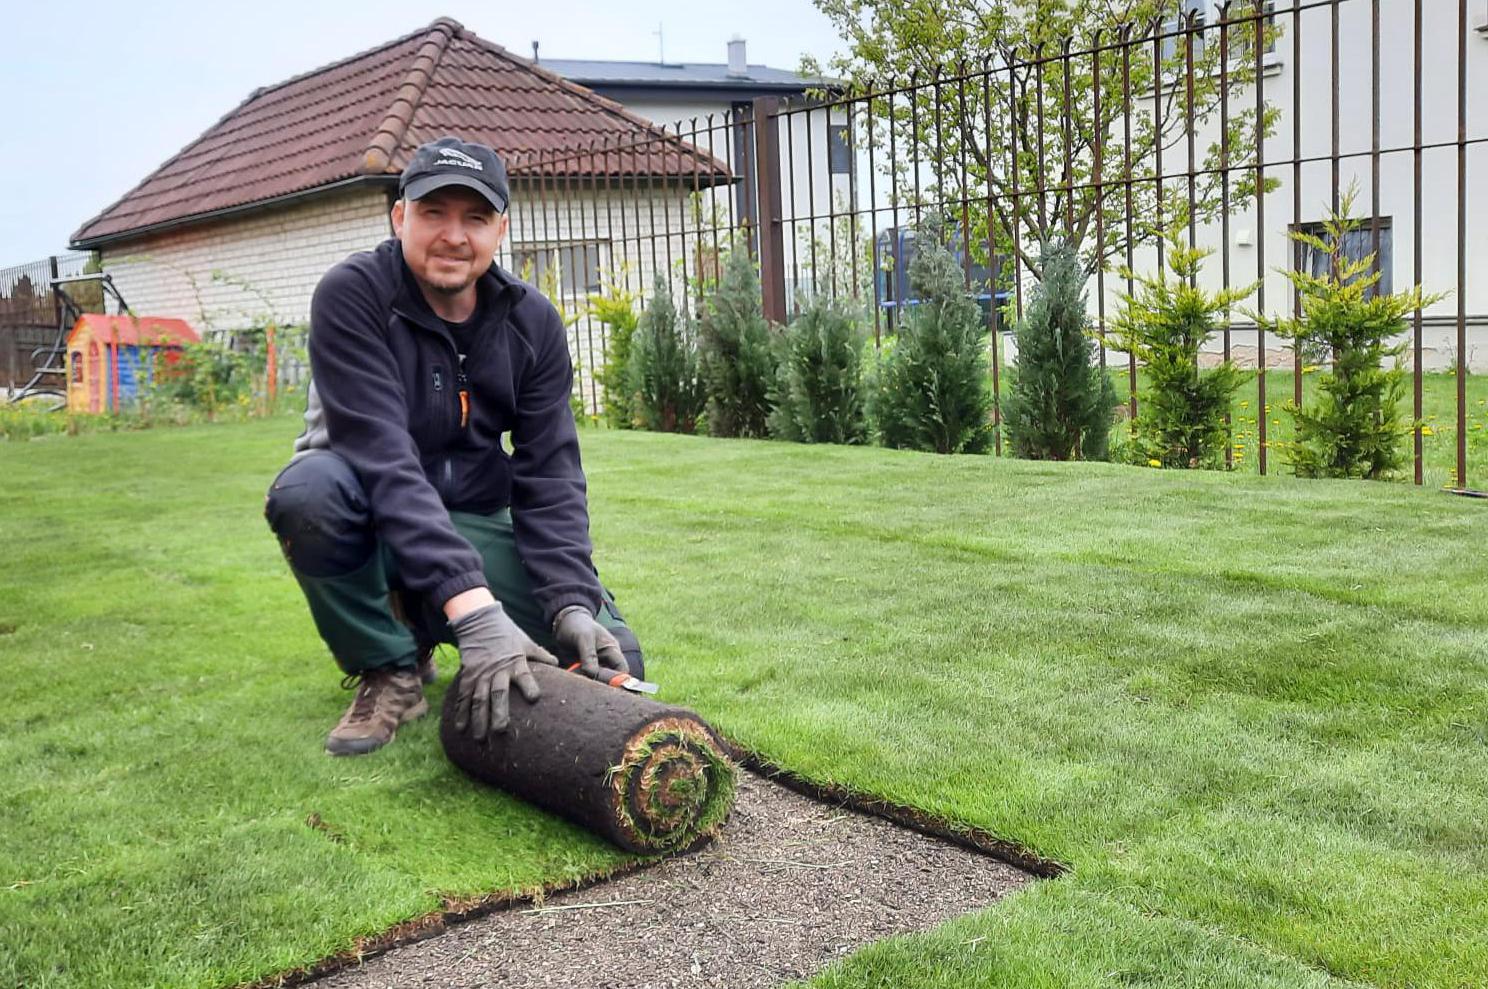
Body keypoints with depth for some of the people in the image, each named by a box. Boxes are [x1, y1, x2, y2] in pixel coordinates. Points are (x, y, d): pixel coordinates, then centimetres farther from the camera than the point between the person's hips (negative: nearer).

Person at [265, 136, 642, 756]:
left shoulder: (532, 322, -5)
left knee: (611, 660, -14)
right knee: (310, 490, -38)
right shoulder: (353, 295, -19)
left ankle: (420, 619, 14)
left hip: (471, 524, 4)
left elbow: (549, 473, -8)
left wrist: (571, 603, -25)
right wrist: (473, 605, -42)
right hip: (370, 517, -3)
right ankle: (389, 669, -10)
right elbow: (382, 457, -31)